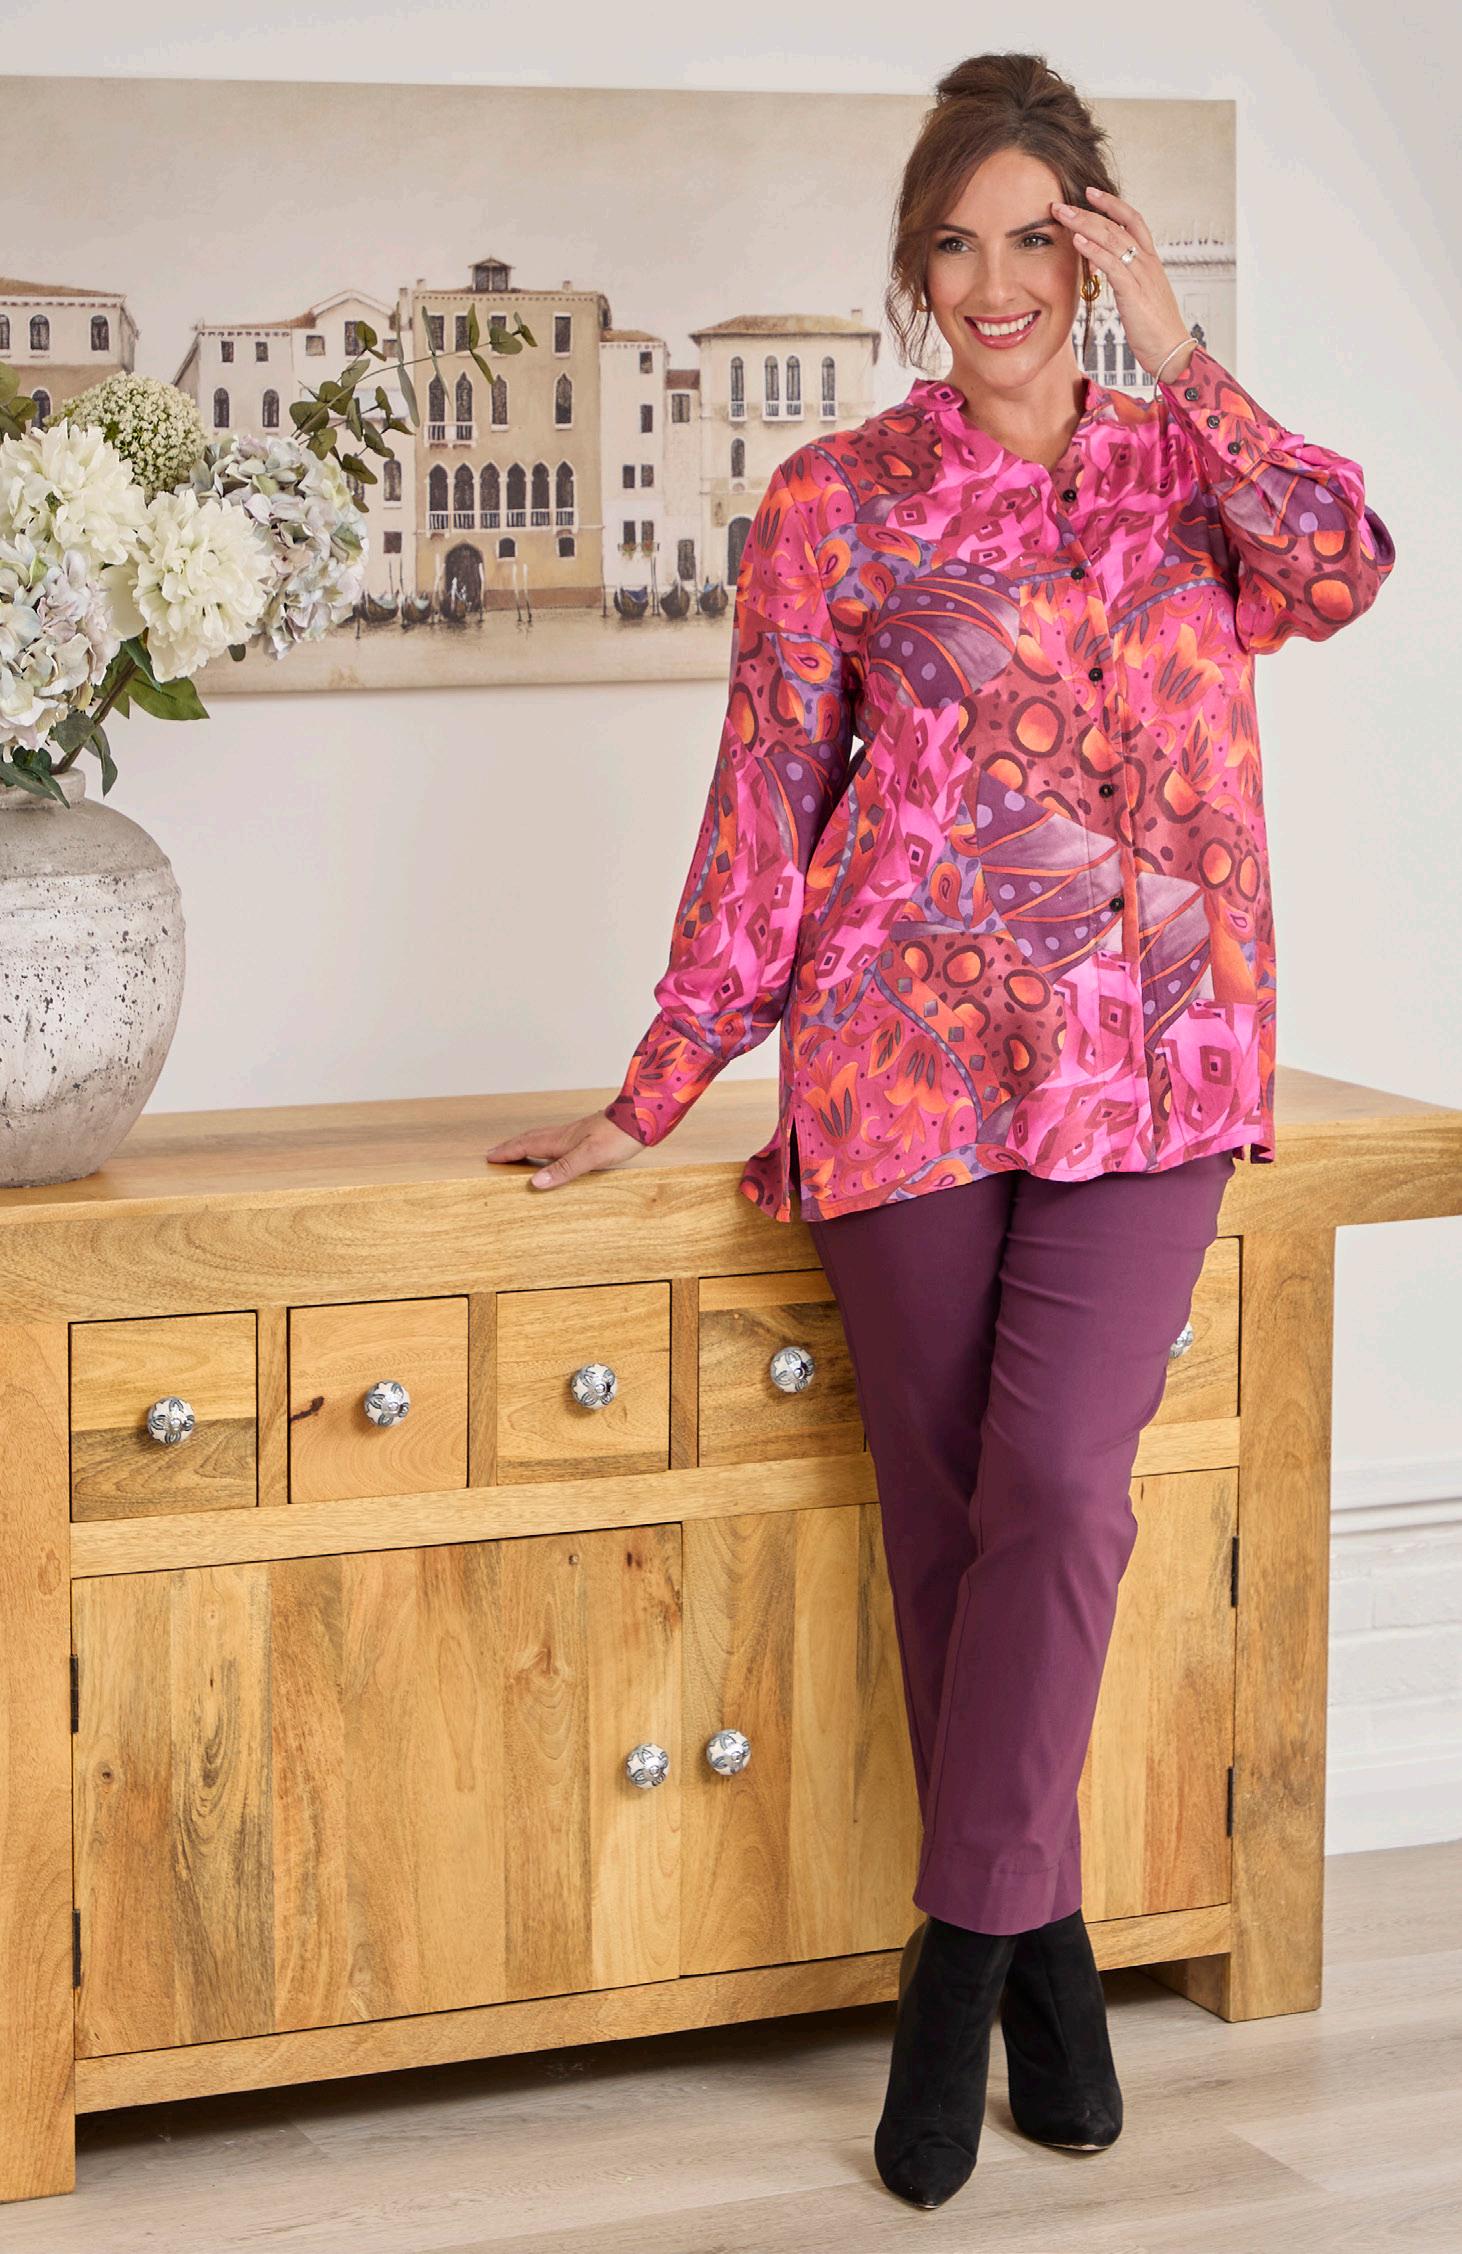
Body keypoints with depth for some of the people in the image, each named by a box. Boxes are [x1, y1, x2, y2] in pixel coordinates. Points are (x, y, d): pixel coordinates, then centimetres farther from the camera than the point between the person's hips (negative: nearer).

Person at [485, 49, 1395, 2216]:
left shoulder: (1183, 469, 10)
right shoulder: (835, 502, 5)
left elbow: (1340, 569, -12)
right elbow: (764, 813, 5)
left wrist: (1174, 349, -11)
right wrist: (654, 1096, 4)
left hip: (1148, 1062, 1)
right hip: (910, 1059, 0)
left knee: (1057, 1488, -13)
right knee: (947, 1518, 3)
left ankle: (965, 1951, 0)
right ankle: (1044, 1944, 18)